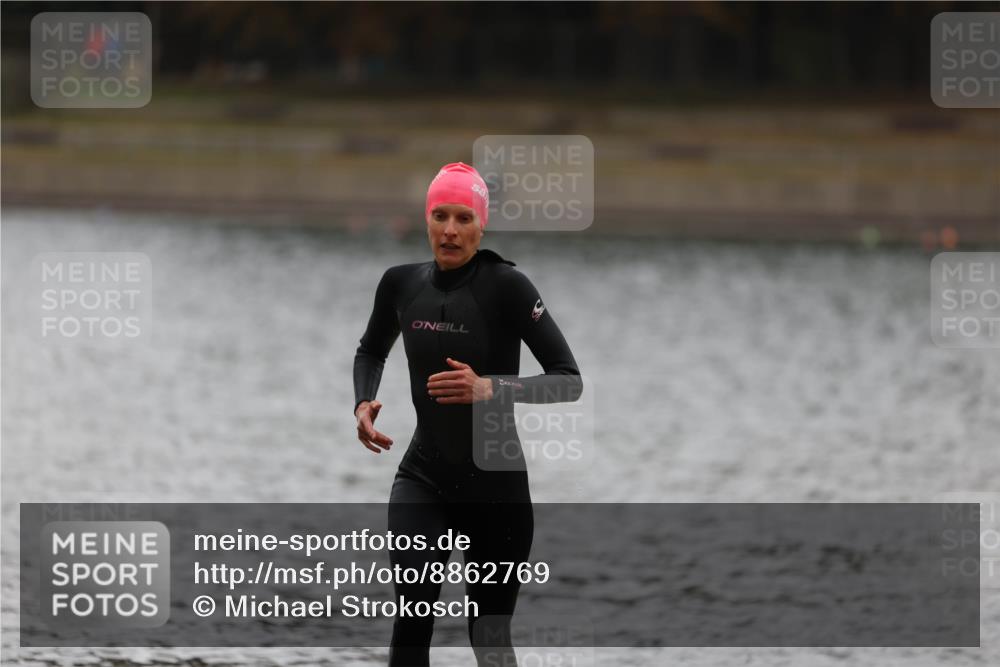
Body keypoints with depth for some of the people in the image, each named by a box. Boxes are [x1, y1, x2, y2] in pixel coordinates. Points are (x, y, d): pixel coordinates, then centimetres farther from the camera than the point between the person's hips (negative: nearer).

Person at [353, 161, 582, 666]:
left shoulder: (505, 285, -15)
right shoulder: (401, 284, -2)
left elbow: (569, 381, -17)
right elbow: (371, 351, 20)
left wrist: (489, 388, -30)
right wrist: (363, 403, 1)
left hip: (496, 484, -2)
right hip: (423, 477, 2)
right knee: (413, 607, -22)